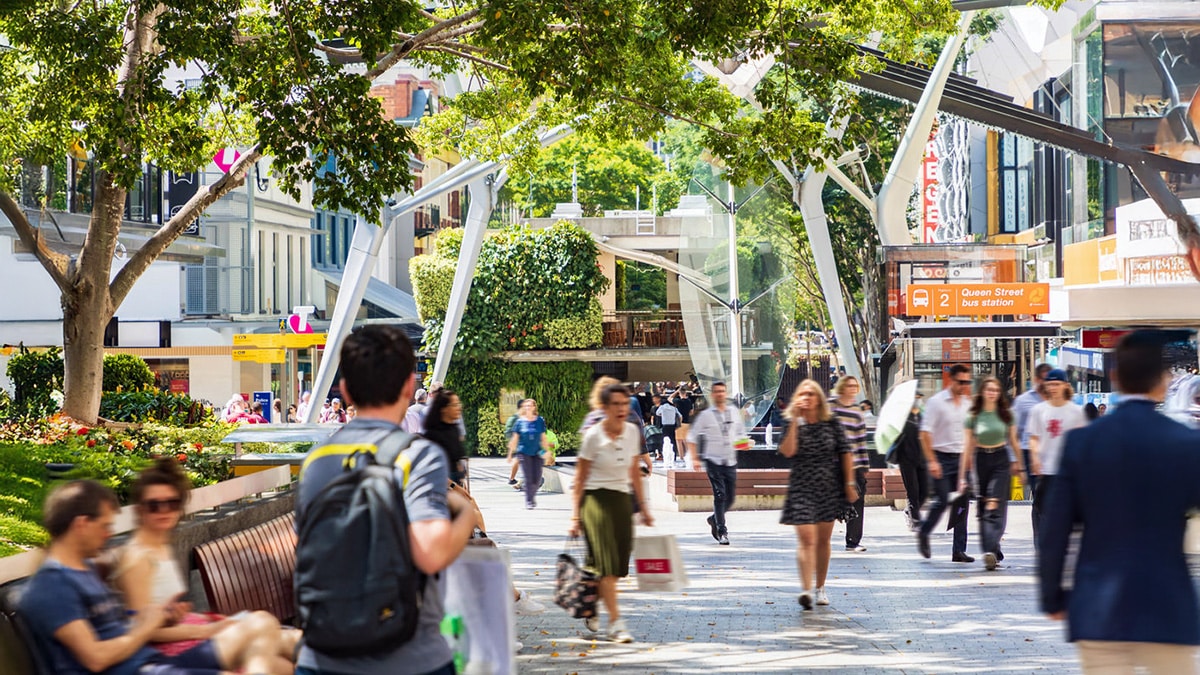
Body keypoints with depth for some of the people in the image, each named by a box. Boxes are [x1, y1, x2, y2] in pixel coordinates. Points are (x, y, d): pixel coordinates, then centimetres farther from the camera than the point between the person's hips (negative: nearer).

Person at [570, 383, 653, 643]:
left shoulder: (632, 432, 4)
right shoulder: (593, 436, -10)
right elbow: (580, 477, -5)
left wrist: (643, 506, 16)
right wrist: (575, 515, -8)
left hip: (622, 500, 5)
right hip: (596, 498, -5)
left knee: (619, 562, 3)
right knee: (606, 562, -11)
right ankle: (615, 622, -10)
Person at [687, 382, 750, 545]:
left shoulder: (733, 412, 10)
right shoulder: (705, 415, -1)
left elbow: (740, 432, 22)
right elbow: (692, 437, 2)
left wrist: (743, 443, 1)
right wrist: (694, 458, -6)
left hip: (730, 460, 4)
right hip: (713, 460, -4)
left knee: (731, 496, 5)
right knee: (720, 495, -12)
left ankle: (714, 520, 31)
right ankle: (721, 532, -7)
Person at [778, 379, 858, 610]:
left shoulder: (832, 423, 2)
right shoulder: (792, 424, -2)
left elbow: (845, 452, 5)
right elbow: (787, 452, -18)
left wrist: (849, 483, 2)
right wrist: (794, 421, -19)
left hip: (829, 487, 2)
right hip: (802, 488, -2)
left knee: (823, 540, 11)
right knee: (806, 539, -15)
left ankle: (820, 587, 24)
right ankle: (806, 589, -25)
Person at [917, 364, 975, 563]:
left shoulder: (968, 403, 9)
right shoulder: (937, 401, -7)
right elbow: (925, 433, -10)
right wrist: (931, 461, -17)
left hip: (961, 457, 5)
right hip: (941, 457, -5)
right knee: (942, 501, -10)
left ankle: (959, 550, 4)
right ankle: (923, 533, 17)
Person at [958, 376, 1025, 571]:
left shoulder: (1006, 415, 2)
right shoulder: (973, 417, 1)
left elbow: (1013, 441, 13)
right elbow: (968, 447, 2)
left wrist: (1019, 465, 16)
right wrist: (963, 476, 0)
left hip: (1002, 460, -1)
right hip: (981, 461, 2)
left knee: (994, 507, -14)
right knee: (983, 510, 4)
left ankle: (990, 551, -23)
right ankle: (994, 552, 12)